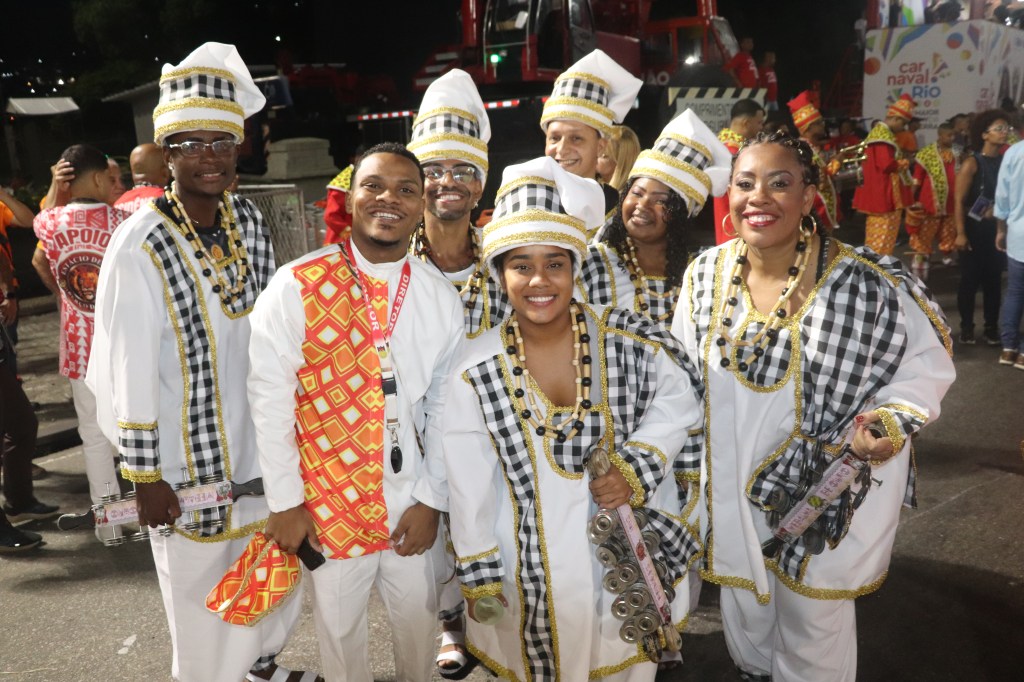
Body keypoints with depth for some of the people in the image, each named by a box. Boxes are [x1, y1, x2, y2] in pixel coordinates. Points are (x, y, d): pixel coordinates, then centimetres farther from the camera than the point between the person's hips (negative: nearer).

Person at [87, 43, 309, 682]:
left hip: (262, 437, 6)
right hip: (188, 452, -6)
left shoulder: (250, 220, -1)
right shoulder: (141, 245, -19)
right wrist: (145, 476, -12)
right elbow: (128, 372, -15)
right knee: (203, 587, 11)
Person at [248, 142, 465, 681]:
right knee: (339, 626, 18)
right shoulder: (295, 287, -13)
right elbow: (270, 398, -9)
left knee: (418, 618, 20)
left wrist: (432, 499, 0)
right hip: (328, 501, -2)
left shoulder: (441, 297, -3)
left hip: (412, 502, 3)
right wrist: (284, 501, -7)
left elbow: (445, 405, 1)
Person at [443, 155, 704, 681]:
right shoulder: (477, 369, -13)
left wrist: (637, 464, -14)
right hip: (532, 564, 0)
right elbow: (469, 483, -6)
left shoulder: (627, 340, -14)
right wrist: (478, 573, -1)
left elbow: (677, 399, 1)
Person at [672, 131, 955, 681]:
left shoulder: (864, 284, -20)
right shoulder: (705, 274, -7)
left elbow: (926, 361, -6)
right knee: (743, 618, 26)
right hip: (729, 493, 4)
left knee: (813, 629, 17)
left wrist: (889, 420, -22)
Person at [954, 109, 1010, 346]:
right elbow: (959, 201, -10)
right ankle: (966, 328, 13)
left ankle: (991, 328, 18)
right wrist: (960, 233, -16)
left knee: (994, 279, 8)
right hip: (975, 228, -4)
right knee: (970, 278, 2)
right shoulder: (972, 163, -7)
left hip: (997, 229, 4)